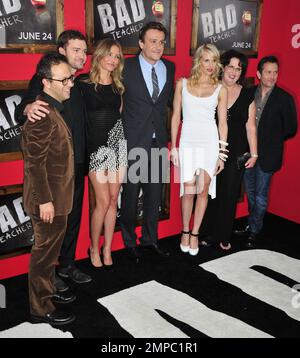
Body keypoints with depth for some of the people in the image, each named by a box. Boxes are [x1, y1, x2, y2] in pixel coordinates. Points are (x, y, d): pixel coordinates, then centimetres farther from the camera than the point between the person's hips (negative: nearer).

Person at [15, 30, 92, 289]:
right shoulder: (44, 79, -9)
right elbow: (20, 115, -17)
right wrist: (28, 108, -38)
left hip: (77, 164, 7)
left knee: (73, 216, 15)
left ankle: (67, 264, 32)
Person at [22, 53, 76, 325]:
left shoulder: (54, 108, 10)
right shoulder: (42, 114, -21)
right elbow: (35, 162, -23)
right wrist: (44, 200, -22)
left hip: (58, 195, 9)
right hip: (48, 198, -9)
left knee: (51, 249, 21)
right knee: (45, 251, 4)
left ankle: (47, 292, 39)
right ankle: (41, 309, 20)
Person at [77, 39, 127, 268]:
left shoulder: (118, 85, 10)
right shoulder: (83, 82, -2)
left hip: (117, 145, 4)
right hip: (95, 147, -4)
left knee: (113, 200, 6)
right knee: (103, 201, -6)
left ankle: (107, 250, 20)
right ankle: (94, 249, 17)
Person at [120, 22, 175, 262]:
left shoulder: (169, 67, 7)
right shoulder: (127, 67, -6)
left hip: (159, 141, 4)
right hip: (134, 142, -4)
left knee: (155, 193, 14)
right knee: (131, 194, 7)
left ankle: (150, 238, 32)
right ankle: (129, 242, 25)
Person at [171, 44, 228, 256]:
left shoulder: (220, 90, 5)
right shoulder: (182, 84, 5)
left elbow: (223, 123, 6)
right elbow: (176, 117, 6)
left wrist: (222, 153, 3)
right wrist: (174, 146, 2)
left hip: (210, 143, 1)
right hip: (188, 142, 0)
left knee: (203, 190, 1)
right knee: (189, 190, -1)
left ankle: (195, 234, 18)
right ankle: (185, 231, 21)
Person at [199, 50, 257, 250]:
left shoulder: (247, 95, 4)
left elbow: (250, 126, 5)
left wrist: (254, 153, 3)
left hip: (236, 154, 1)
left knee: (229, 196, 7)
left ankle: (224, 237, 24)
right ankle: (208, 234, 23)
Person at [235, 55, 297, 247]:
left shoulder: (285, 98, -8)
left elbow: (290, 129, -5)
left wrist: (270, 140, -7)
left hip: (267, 155, -4)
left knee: (260, 196, 5)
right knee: (251, 193, 18)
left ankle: (254, 232, 20)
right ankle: (251, 225, 35)